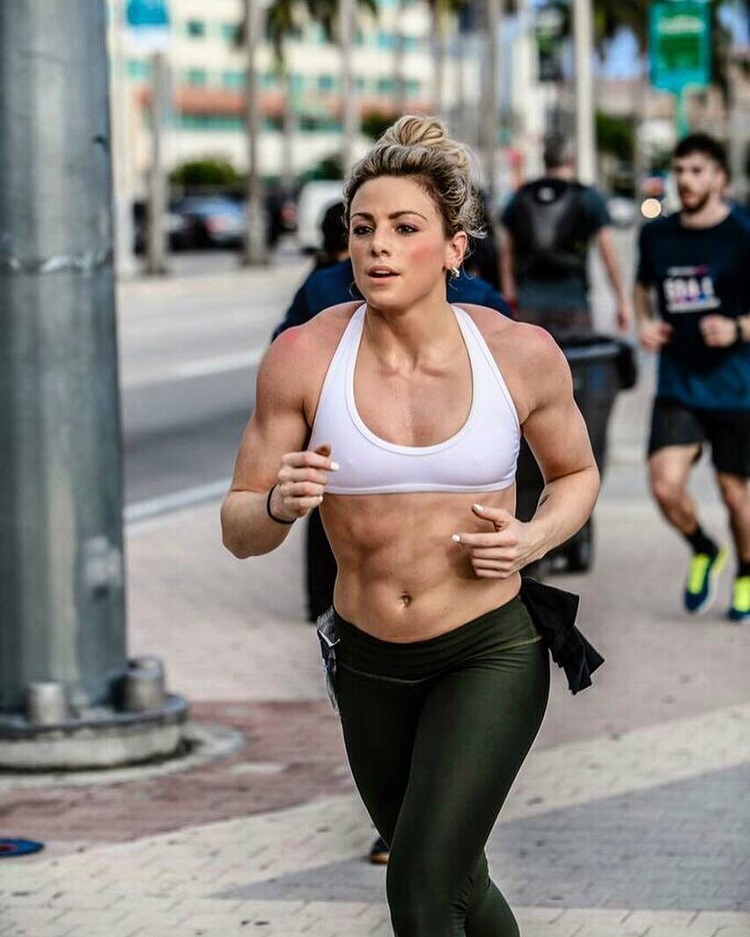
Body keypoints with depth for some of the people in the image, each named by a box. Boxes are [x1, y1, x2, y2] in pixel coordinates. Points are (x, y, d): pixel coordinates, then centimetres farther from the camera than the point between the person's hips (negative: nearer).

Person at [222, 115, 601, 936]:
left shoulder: (521, 353, -11)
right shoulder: (305, 356, -12)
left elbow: (577, 474, 9)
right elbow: (239, 531, -6)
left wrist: (532, 540, -12)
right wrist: (282, 503, -29)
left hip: (491, 656, -3)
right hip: (370, 666, 3)